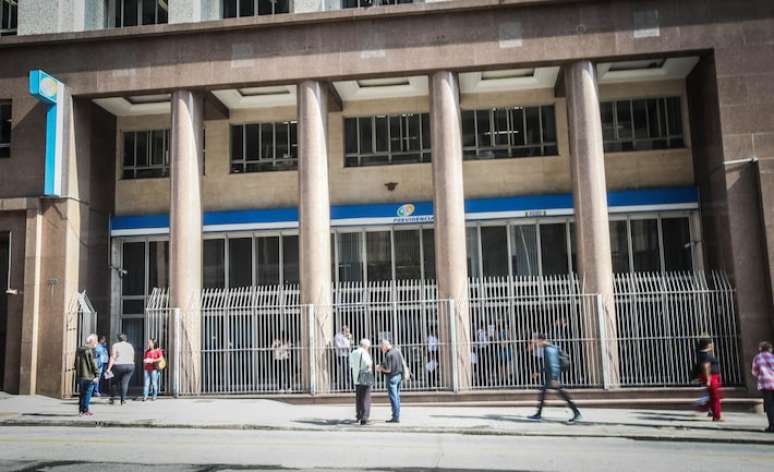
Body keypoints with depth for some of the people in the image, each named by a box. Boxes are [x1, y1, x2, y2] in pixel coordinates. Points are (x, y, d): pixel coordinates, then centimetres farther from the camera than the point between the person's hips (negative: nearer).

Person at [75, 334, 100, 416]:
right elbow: (93, 364, -14)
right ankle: (85, 410, -1)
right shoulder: (90, 350, -12)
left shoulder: (79, 350, 12)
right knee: (87, 394, -2)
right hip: (89, 376, -8)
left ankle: (81, 409, 21)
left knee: (81, 394, 15)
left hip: (80, 376, 8)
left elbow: (76, 363, 18)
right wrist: (97, 375, -10)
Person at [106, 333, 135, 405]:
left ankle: (112, 398, 14)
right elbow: (132, 358, 11)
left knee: (114, 382, 15)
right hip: (129, 366, 2)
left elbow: (113, 357, -10)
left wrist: (109, 368, -12)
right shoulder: (130, 346, 9)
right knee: (125, 383, 2)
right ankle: (123, 399, -4)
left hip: (118, 366, -2)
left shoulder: (115, 345, -2)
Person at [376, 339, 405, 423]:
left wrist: (380, 368, -3)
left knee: (393, 397, -4)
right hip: (399, 375, 9)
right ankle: (397, 416, 18)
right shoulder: (397, 350, 7)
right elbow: (403, 362, 15)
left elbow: (388, 369, -22)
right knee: (397, 396, 14)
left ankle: (396, 417, -4)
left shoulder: (389, 354, -19)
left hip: (392, 377, -9)